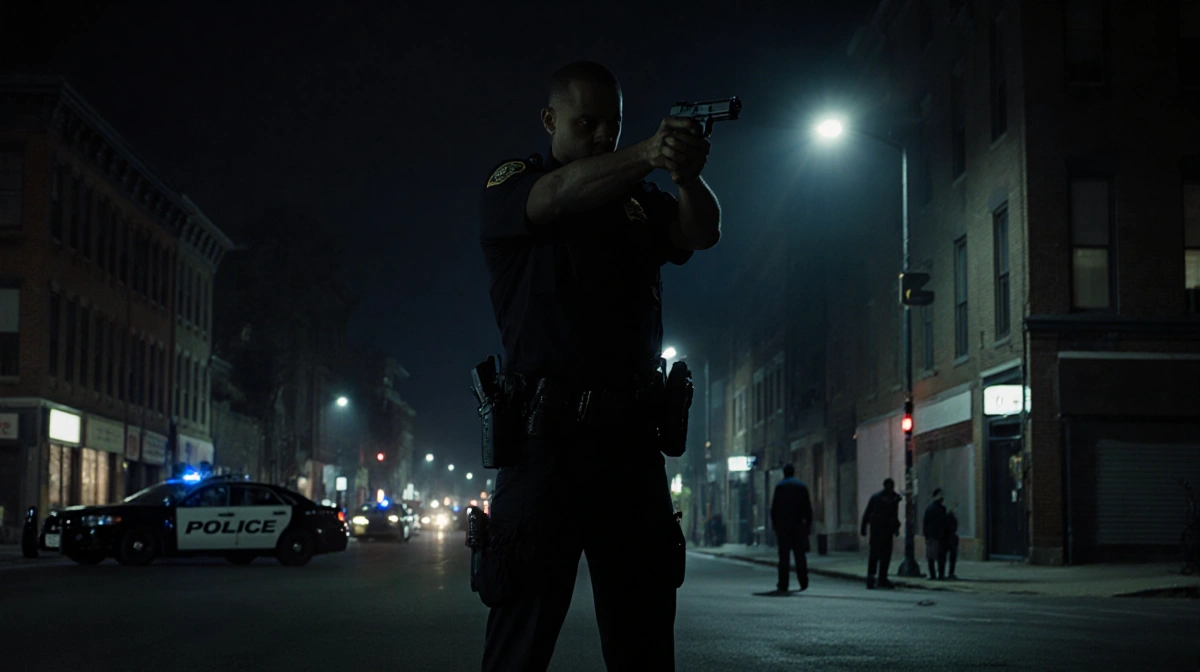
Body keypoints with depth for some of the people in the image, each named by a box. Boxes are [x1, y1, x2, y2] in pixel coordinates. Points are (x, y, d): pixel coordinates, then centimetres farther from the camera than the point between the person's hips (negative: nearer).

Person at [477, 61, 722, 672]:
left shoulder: (640, 201, 18)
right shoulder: (508, 184, 7)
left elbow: (701, 232, -1)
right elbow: (557, 196, -16)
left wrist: (688, 177, -24)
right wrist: (648, 156, -32)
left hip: (632, 437, 4)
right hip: (547, 433, -4)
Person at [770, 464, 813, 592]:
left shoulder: (779, 486, -1)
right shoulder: (802, 486, 4)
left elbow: (774, 508, -3)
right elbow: (808, 508, 3)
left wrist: (774, 524, 4)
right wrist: (808, 524, 7)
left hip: (783, 525, -1)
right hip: (798, 525, 1)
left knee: (784, 555, 1)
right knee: (800, 554, 7)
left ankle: (783, 584, 0)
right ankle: (803, 583, 5)